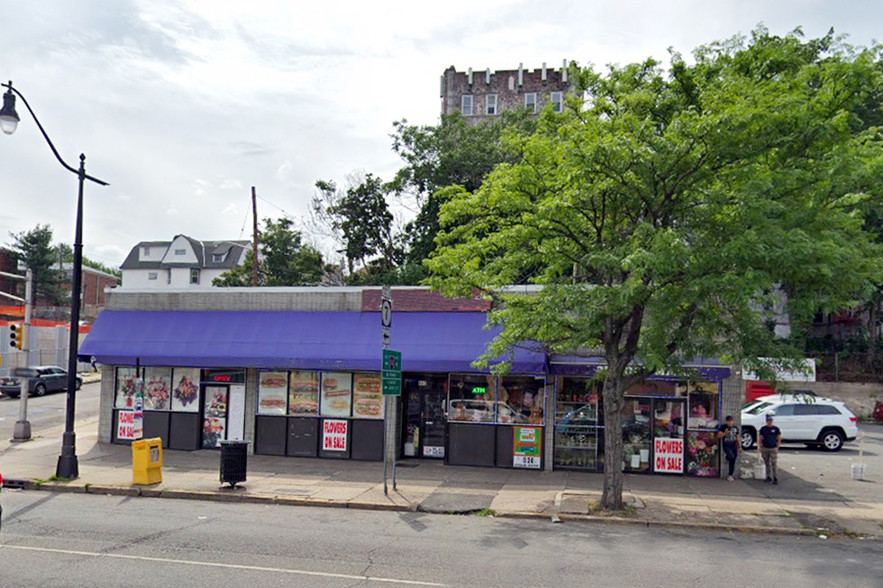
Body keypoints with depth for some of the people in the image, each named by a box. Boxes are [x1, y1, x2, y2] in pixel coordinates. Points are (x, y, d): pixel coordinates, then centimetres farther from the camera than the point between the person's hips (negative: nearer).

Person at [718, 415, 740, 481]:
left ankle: (730, 475, 16)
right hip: (726, 446, -4)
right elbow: (718, 436, -5)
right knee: (731, 456, -29)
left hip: (734, 446, 4)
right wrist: (725, 433, -19)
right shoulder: (723, 427, 0)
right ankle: (727, 459, 7)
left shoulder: (735, 428, 11)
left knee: (733, 462, 4)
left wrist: (740, 447, 16)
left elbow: (737, 438, 19)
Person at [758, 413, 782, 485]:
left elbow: (779, 439, 4)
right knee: (767, 464, 8)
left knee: (774, 464, -6)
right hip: (765, 449, 2)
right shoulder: (763, 429, 6)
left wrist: (777, 447, -4)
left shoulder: (776, 429, 1)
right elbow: (761, 439, 9)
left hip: (773, 449, -2)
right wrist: (760, 447, 2)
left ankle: (775, 478, 0)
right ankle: (769, 477, 17)